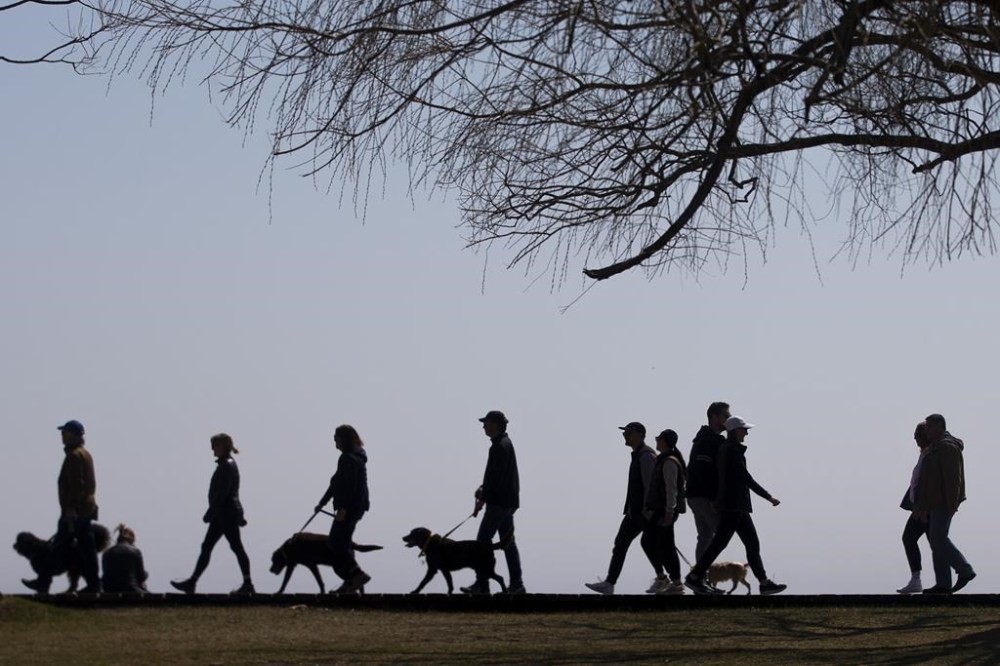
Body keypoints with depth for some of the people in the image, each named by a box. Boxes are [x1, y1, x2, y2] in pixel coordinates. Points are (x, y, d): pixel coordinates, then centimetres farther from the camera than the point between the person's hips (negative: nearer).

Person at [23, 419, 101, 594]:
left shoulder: (74, 455, -13)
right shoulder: (85, 454, 18)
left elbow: (76, 484, -20)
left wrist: (71, 509, -22)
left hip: (74, 510, -10)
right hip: (88, 507, 10)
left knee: (61, 545, -5)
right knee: (86, 546, 8)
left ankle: (43, 583, -2)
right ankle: (93, 583, 6)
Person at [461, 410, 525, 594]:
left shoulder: (500, 447, -16)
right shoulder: (505, 443, 17)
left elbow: (497, 477, -21)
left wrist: (482, 499, -18)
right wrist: (484, 488, 13)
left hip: (499, 502, -11)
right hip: (508, 502, 11)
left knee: (483, 540, -8)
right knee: (508, 541, 11)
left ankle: (482, 584, -8)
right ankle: (516, 584, 11)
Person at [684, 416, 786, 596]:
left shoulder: (725, 448, 16)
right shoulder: (733, 450, -13)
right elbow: (746, 478, -15)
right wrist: (768, 497, -12)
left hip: (736, 506, 10)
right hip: (733, 505, -10)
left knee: (752, 544, 8)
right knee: (720, 542, -8)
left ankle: (764, 582, 7)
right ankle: (695, 576, -3)